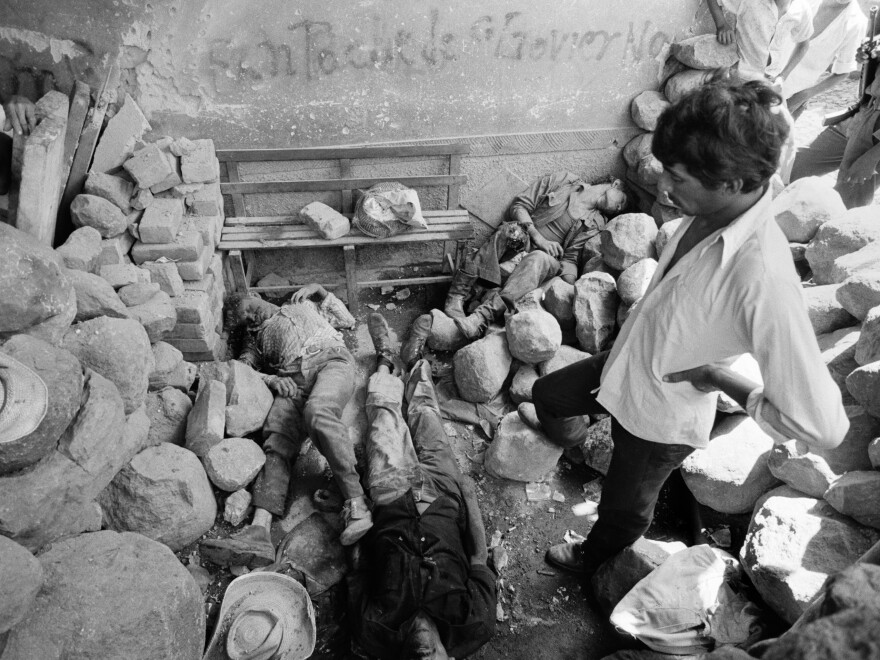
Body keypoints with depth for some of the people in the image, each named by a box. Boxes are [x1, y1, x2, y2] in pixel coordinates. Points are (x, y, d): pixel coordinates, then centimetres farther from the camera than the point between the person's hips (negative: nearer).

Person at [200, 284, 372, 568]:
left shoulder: (300, 306, 35)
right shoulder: (254, 338, 34)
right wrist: (270, 379, 1)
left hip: (330, 360, -3)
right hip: (290, 379, 3)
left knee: (318, 412, -37)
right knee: (277, 442, -24)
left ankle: (356, 503, -42)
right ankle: (259, 531, -42)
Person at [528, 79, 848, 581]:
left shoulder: (764, 280, -41)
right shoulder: (715, 209, -17)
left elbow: (823, 425, -38)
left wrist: (719, 379, -26)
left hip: (662, 415, -6)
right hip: (628, 366, 7)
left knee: (624, 507, 24)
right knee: (546, 393, 28)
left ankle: (592, 559, 57)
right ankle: (566, 434, 64)